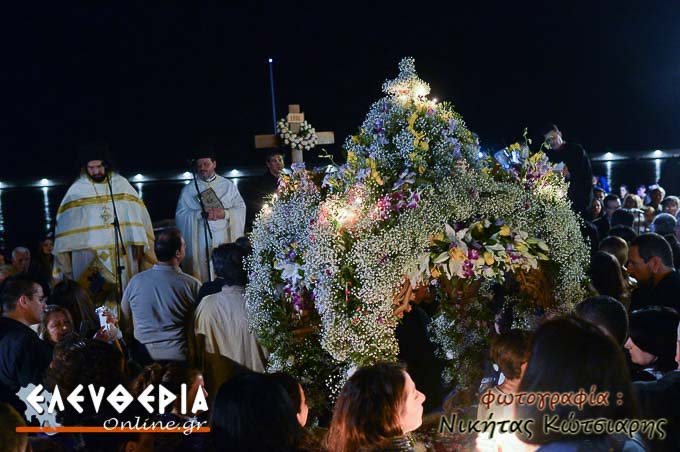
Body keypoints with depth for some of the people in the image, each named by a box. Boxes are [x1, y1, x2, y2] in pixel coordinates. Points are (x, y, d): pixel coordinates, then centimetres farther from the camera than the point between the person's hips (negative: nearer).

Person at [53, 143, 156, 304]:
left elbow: (135, 215, 3)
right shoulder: (76, 191, 3)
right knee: (92, 302, -3)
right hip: (87, 256, -1)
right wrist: (66, 256, -1)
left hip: (122, 254, 1)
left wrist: (138, 243, -6)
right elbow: (66, 224, 4)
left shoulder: (122, 185, 6)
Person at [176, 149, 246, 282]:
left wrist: (224, 213, -14)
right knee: (202, 275, -5)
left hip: (225, 239, 0)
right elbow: (180, 215, 1)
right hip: (200, 241, 0)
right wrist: (201, 214, -14)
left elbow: (241, 208, 5)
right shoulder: (188, 190, 9)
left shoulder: (228, 185, 10)